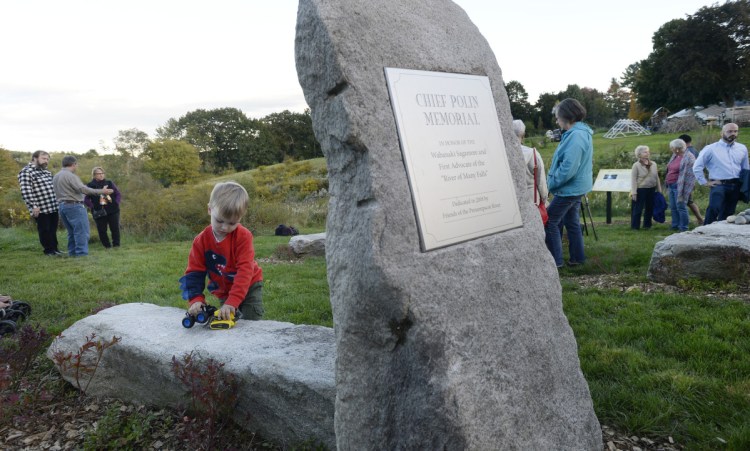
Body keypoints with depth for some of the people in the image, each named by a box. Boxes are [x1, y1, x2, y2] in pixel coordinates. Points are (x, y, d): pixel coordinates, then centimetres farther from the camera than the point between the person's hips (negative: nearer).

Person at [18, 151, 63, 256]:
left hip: (53, 207, 7)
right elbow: (25, 191, -16)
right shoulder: (26, 172, -8)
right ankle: (48, 250, 13)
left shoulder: (46, 171, 17)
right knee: (44, 230, 2)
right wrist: (33, 205, -21)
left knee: (53, 230, 13)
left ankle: (54, 248, 23)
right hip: (40, 209, -7)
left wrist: (58, 202, 18)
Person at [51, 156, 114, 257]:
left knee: (72, 232, 14)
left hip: (62, 206, 9)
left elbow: (60, 192, 18)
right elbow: (83, 189, -22)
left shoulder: (56, 176, 16)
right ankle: (82, 253, -11)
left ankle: (72, 252, 15)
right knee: (82, 231, -8)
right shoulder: (70, 176, -13)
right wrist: (101, 191, -22)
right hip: (74, 205, -9)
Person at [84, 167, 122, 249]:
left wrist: (116, 203, -1)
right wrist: (93, 207, -11)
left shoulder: (109, 183, 7)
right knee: (102, 230, 1)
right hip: (99, 212, -1)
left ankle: (116, 245, 8)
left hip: (113, 211, 1)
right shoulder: (90, 186, 0)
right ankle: (107, 246, 11)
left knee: (115, 228, -1)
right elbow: (86, 199, 0)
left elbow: (118, 194, 12)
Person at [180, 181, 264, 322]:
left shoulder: (243, 236, -24)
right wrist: (196, 299, -29)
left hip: (250, 287, -3)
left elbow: (245, 270, -30)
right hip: (223, 292, 3)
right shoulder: (201, 241, -14)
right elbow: (194, 272, -11)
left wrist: (232, 301, -41)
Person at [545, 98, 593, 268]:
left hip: (568, 189, -10)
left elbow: (568, 168, -27)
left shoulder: (575, 136, -22)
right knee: (572, 222, 18)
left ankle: (555, 260, 2)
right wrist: (553, 182, 12)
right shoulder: (582, 133, 10)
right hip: (577, 187, 10)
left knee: (550, 223, -3)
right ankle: (577, 258, 26)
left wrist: (551, 183, -14)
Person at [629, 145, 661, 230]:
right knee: (637, 209, -1)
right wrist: (634, 192, -16)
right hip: (640, 190, -5)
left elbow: (657, 178, 14)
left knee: (650, 208, 11)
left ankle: (647, 225, 24)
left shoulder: (653, 164, 9)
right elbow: (633, 179, -10)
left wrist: (659, 190, 11)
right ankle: (635, 226, 7)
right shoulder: (636, 165, -6)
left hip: (651, 190, 5)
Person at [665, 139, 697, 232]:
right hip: (671, 185, 8)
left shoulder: (689, 157, -13)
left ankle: (683, 228, 7)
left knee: (681, 206, -2)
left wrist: (683, 191, -21)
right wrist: (667, 183, 16)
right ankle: (675, 225, 24)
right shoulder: (675, 156, 13)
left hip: (679, 186, -8)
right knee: (673, 207, 13)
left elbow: (689, 175, -17)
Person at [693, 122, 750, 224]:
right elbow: (697, 167, -2)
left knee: (727, 216, 11)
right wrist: (705, 182, -4)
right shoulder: (711, 149, -3)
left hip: (736, 187, 5)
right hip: (719, 186, -5)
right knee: (712, 213, -15)